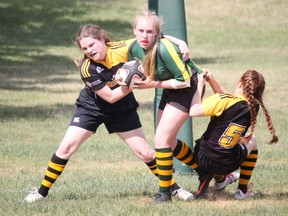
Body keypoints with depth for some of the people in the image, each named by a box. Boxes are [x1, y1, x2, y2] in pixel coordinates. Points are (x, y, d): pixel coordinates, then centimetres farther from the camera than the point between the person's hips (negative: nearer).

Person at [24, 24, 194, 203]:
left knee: (146, 153, -2)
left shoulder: (121, 49, -23)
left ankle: (174, 187, 17)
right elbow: (110, 97, -23)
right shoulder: (87, 68, -27)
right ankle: (42, 191, 2)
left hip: (123, 109, 2)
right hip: (91, 107, -2)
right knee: (67, 147, -11)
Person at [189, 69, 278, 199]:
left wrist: (200, 85, -11)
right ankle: (242, 190, 27)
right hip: (228, 166, 1)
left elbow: (193, 111, -20)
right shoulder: (254, 107, -3)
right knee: (252, 140, 31)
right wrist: (212, 81, 6)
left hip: (203, 159, -1)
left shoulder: (223, 101, -20)